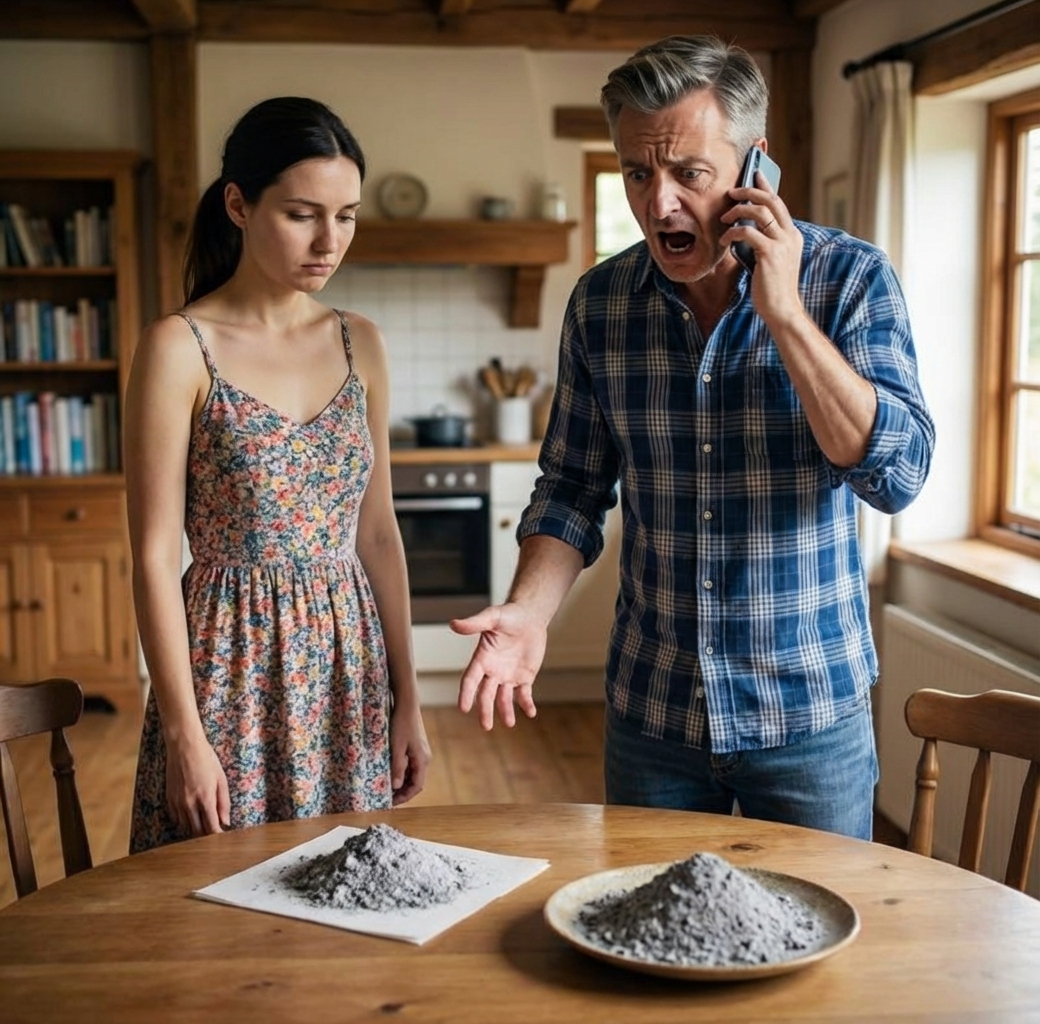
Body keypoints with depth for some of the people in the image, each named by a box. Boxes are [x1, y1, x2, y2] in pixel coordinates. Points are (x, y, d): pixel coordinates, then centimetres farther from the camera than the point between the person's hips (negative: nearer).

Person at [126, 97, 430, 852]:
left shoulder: (361, 345, 5)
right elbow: (156, 555, -10)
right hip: (234, 669, -4)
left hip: (349, 663, 5)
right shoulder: (181, 348, -9)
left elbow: (378, 532, 9)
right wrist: (184, 733, -13)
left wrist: (407, 698, 8)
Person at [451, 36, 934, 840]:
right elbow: (574, 488, 3)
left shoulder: (851, 277, -10)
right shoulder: (600, 302, -3)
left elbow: (898, 474, -18)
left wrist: (784, 312, -23)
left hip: (811, 713, -2)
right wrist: (529, 610, -14)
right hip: (650, 708, 2)